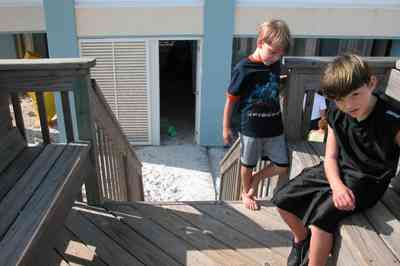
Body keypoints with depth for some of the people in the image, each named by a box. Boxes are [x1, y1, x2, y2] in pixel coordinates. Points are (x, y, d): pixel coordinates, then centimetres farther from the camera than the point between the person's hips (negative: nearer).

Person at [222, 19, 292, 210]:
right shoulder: (243, 68, -17)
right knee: (247, 164, 15)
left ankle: (256, 179, 35)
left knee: (282, 166, 9)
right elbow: (230, 100, -10)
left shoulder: (275, 64, -1)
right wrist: (226, 128, -5)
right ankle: (246, 193, 41)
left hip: (274, 126, 5)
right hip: (251, 127, -4)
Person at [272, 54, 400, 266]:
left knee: (322, 213, -28)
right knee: (282, 199, 2)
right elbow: (331, 156, -2)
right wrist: (337, 186, -21)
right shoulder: (336, 115, -5)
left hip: (367, 181, -5)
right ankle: (301, 239, 31)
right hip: (336, 172, 6)